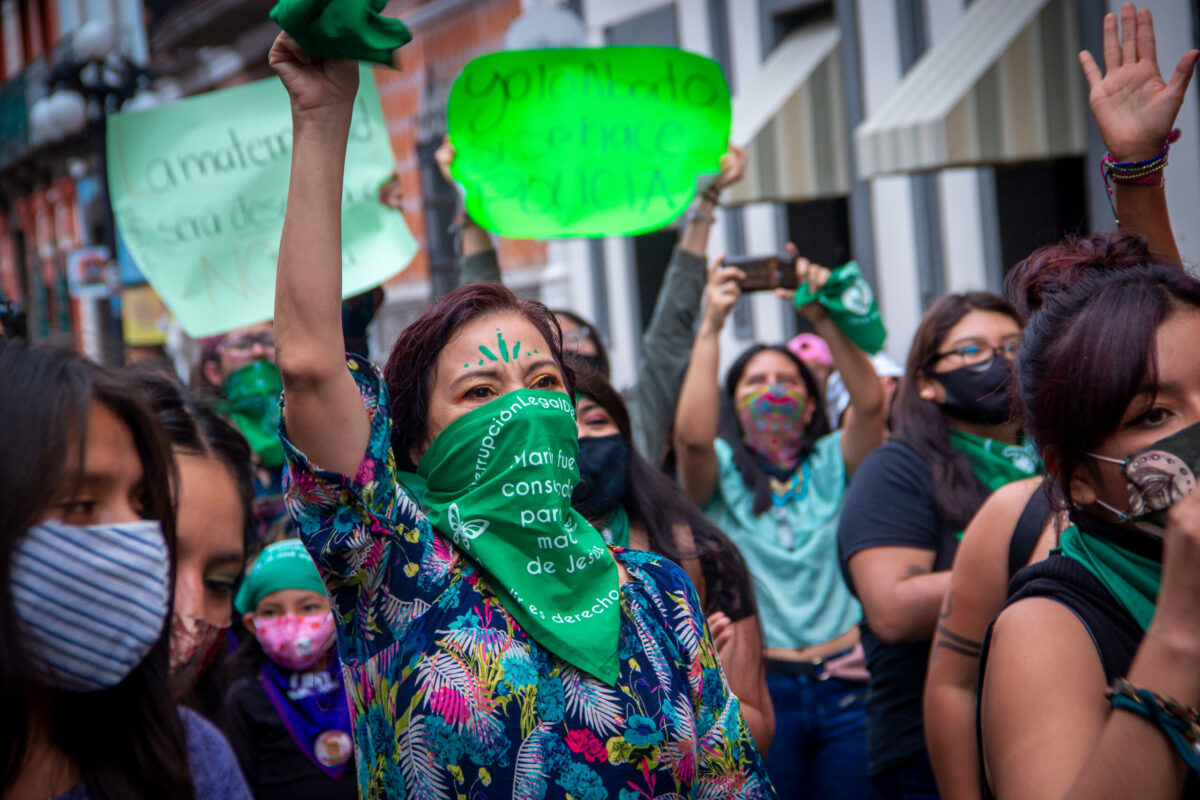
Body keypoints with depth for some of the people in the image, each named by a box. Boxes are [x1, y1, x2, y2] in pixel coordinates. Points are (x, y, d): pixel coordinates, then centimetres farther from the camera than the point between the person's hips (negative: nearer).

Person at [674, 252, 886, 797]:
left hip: (845, 683, 2)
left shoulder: (832, 463, 11)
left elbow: (871, 402, -7)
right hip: (760, 685, -1)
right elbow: (692, 434, -16)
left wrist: (823, 317, -13)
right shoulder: (720, 471, 7)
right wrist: (711, 327, -14)